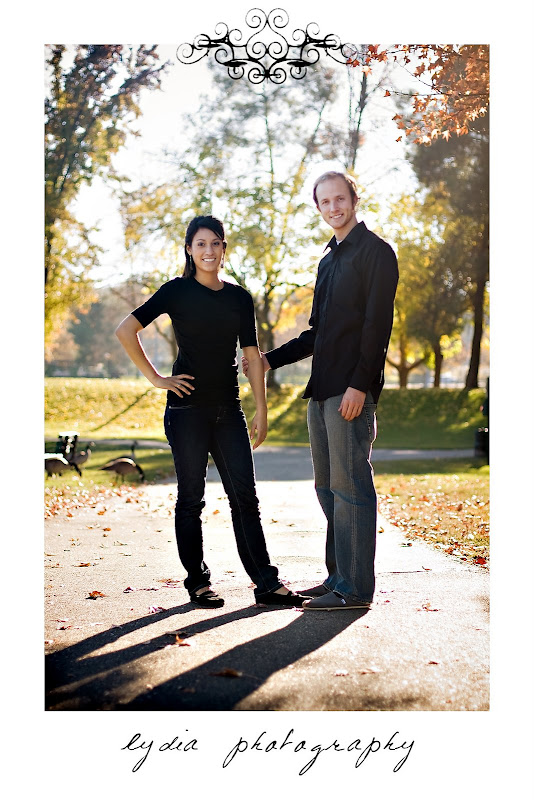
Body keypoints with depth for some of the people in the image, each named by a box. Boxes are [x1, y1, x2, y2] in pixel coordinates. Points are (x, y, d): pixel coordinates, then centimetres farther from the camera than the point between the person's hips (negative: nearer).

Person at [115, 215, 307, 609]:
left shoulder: (239, 297, 10)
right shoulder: (177, 291, -1)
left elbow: (252, 356, 10)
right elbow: (126, 330, -4)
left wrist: (261, 410, 4)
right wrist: (156, 378, -6)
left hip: (228, 409, 4)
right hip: (187, 409, -3)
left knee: (246, 495, 2)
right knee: (191, 497, 4)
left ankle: (267, 583, 5)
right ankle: (198, 582, 15)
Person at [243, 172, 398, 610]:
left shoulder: (375, 251, -4)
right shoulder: (330, 259, 22)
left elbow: (377, 323, -13)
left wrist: (359, 384, -20)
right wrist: (271, 360, 20)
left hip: (352, 390, -9)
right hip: (322, 390, 9)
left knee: (349, 486, -8)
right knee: (328, 486, 11)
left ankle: (355, 589, -3)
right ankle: (338, 578, 19)